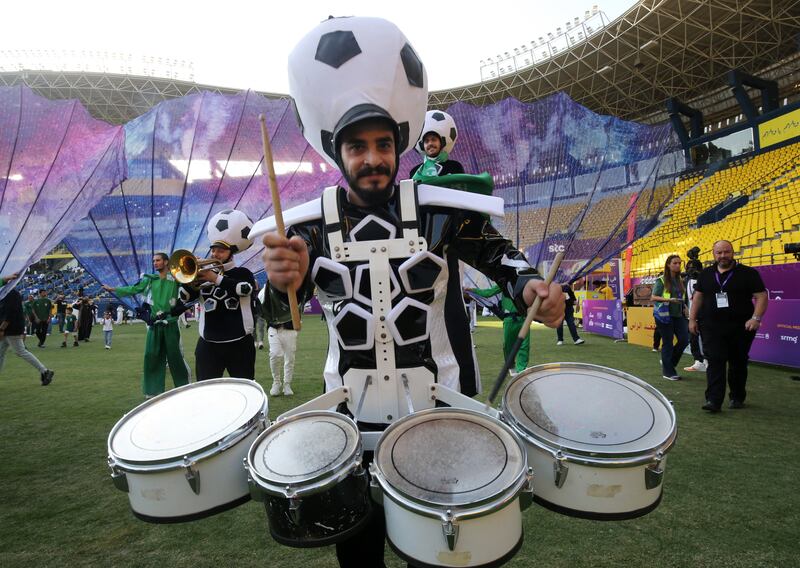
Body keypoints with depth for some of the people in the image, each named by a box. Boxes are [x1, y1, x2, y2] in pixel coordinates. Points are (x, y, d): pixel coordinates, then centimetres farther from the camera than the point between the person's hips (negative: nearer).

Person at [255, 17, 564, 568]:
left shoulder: (441, 210, -10)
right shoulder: (308, 225, -7)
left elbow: (498, 253, 1)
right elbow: (283, 315, -12)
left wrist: (529, 286, -21)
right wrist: (282, 283, -35)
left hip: (439, 405, 0)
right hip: (352, 414, 1)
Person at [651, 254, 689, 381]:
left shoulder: (680, 280, 12)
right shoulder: (661, 280, -6)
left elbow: (682, 297, 23)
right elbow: (653, 297, -10)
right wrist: (669, 300, -23)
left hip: (678, 315, 6)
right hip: (664, 315, -6)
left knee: (684, 339, 0)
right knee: (668, 343, 0)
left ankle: (668, 362, 22)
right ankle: (668, 371, 13)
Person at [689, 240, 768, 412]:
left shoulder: (748, 273, 0)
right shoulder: (705, 274, 10)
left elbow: (761, 296, -4)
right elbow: (698, 297, 14)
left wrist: (756, 318, -17)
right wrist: (692, 319, 7)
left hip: (741, 327, -1)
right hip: (711, 327, 2)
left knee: (738, 364, 10)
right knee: (714, 362, -7)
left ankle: (737, 398, 27)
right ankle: (713, 400, -10)